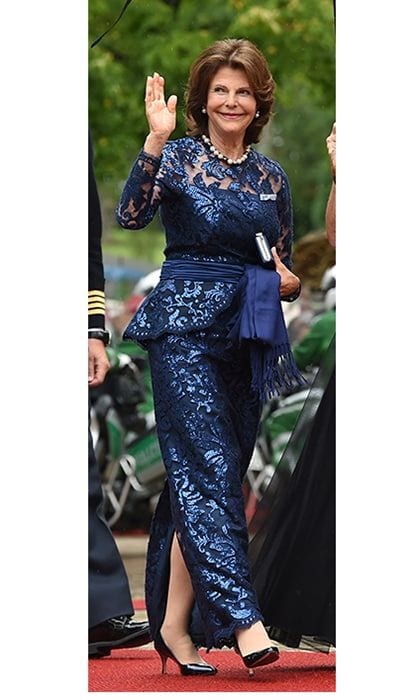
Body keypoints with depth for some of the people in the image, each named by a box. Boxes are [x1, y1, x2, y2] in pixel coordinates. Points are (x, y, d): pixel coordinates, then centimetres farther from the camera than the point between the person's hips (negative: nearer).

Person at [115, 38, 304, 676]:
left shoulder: (271, 176, 13)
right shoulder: (177, 156, -1)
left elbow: (284, 266, 21)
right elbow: (130, 215, -19)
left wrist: (289, 283, -2)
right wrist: (154, 141, -27)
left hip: (248, 336, 5)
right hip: (186, 329, -5)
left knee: (200, 479, 6)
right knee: (210, 468, -13)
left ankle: (176, 622, 10)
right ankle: (243, 619, -20)